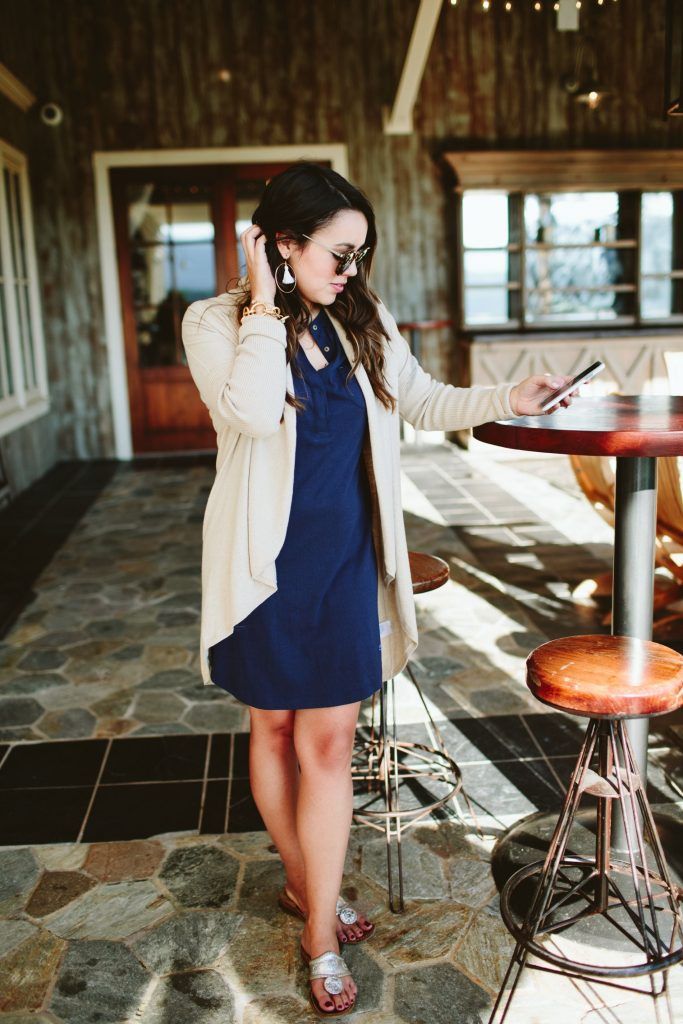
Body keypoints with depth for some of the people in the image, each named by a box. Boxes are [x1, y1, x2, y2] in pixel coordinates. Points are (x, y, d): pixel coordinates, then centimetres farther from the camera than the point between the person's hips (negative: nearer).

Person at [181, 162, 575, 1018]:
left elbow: (424, 403, 13)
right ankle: (305, 884, 38)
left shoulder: (360, 324, 4)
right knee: (275, 726, 14)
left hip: (344, 561, 3)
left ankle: (319, 936, 21)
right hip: (268, 563, -2)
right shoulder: (217, 323, -8)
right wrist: (264, 305, -20)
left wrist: (507, 399, 0)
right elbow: (252, 412, -27)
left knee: (327, 741, 4)